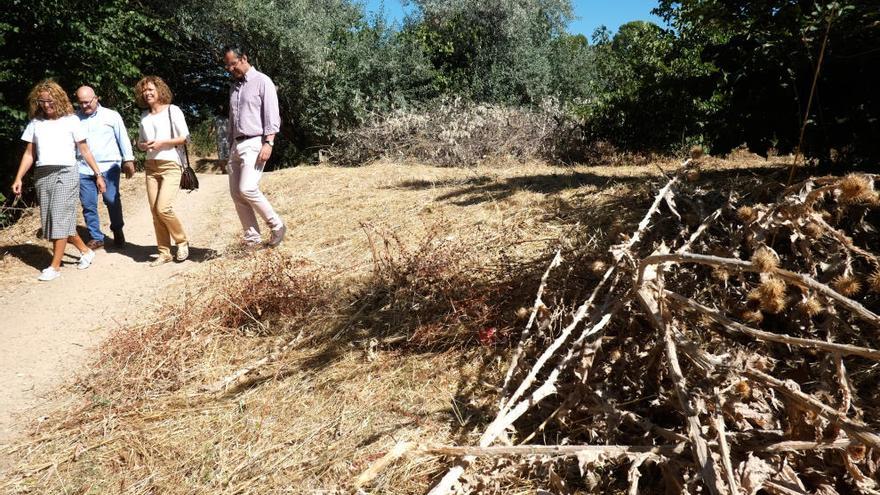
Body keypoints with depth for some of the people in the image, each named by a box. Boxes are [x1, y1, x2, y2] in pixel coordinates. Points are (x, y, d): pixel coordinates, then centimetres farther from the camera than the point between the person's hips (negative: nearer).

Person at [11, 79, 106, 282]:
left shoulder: (71, 120, 3)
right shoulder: (35, 122, 12)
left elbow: (85, 151, 5)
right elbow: (29, 153, 13)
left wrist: (98, 174, 2)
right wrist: (18, 178, 6)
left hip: (65, 173, -5)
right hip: (42, 175, 5)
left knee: (60, 218, -8)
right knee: (50, 220, 6)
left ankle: (55, 266, -4)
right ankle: (85, 250, 22)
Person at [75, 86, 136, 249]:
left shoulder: (111, 116, 5)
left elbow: (123, 138, 5)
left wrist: (128, 160, -1)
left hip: (108, 167, -2)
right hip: (83, 169, 3)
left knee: (112, 200, -6)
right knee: (88, 205, 3)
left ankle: (118, 232, 16)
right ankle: (96, 238, 12)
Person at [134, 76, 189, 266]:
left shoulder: (172, 110, 1)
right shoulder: (144, 116, 16)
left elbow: (184, 138, -3)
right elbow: (139, 143, 22)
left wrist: (162, 143, -14)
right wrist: (145, 145, -1)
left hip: (170, 165, -6)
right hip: (151, 166, 6)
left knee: (163, 208, -18)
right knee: (155, 211, 0)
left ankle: (182, 241, 4)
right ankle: (164, 252, 7)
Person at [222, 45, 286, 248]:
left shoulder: (262, 81, -2)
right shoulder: (234, 87, 20)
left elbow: (272, 115, -10)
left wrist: (268, 143, -20)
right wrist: (230, 146, 18)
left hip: (254, 143, -8)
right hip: (236, 145, 8)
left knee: (247, 189, -21)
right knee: (236, 193, 1)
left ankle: (277, 226, -4)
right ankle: (252, 238, 6)